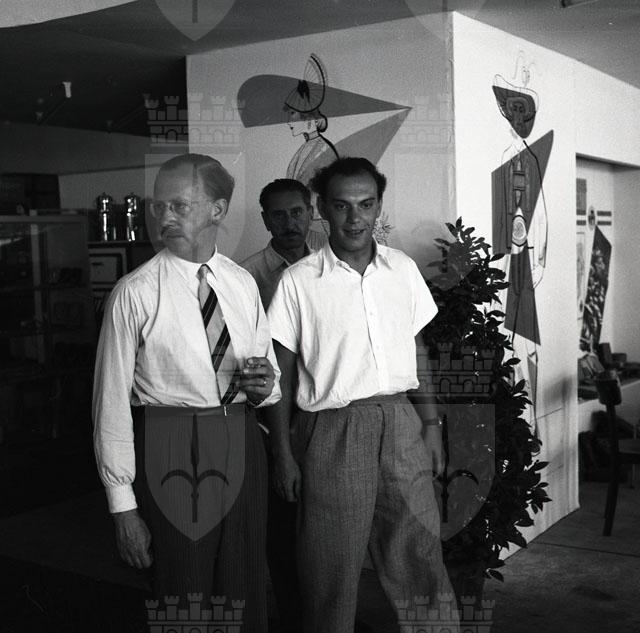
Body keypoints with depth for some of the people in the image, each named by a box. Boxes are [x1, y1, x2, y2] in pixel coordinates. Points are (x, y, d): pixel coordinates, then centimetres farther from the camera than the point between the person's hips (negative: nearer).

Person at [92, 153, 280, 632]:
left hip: (241, 447, 4)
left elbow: (274, 381, 16)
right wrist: (123, 505, -9)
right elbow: (112, 401, -8)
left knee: (247, 592, 15)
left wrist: (266, 385, -8)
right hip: (170, 453, -4)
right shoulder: (135, 293, -8)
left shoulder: (243, 283, 6)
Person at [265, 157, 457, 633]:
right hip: (332, 431, -3)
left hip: (401, 423, 3)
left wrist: (431, 423, 8)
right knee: (332, 568, 6)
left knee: (421, 556, 10)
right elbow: (282, 374, -1)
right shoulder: (298, 281, -5)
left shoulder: (403, 269, 5)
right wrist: (283, 455, -2)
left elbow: (418, 352, 12)